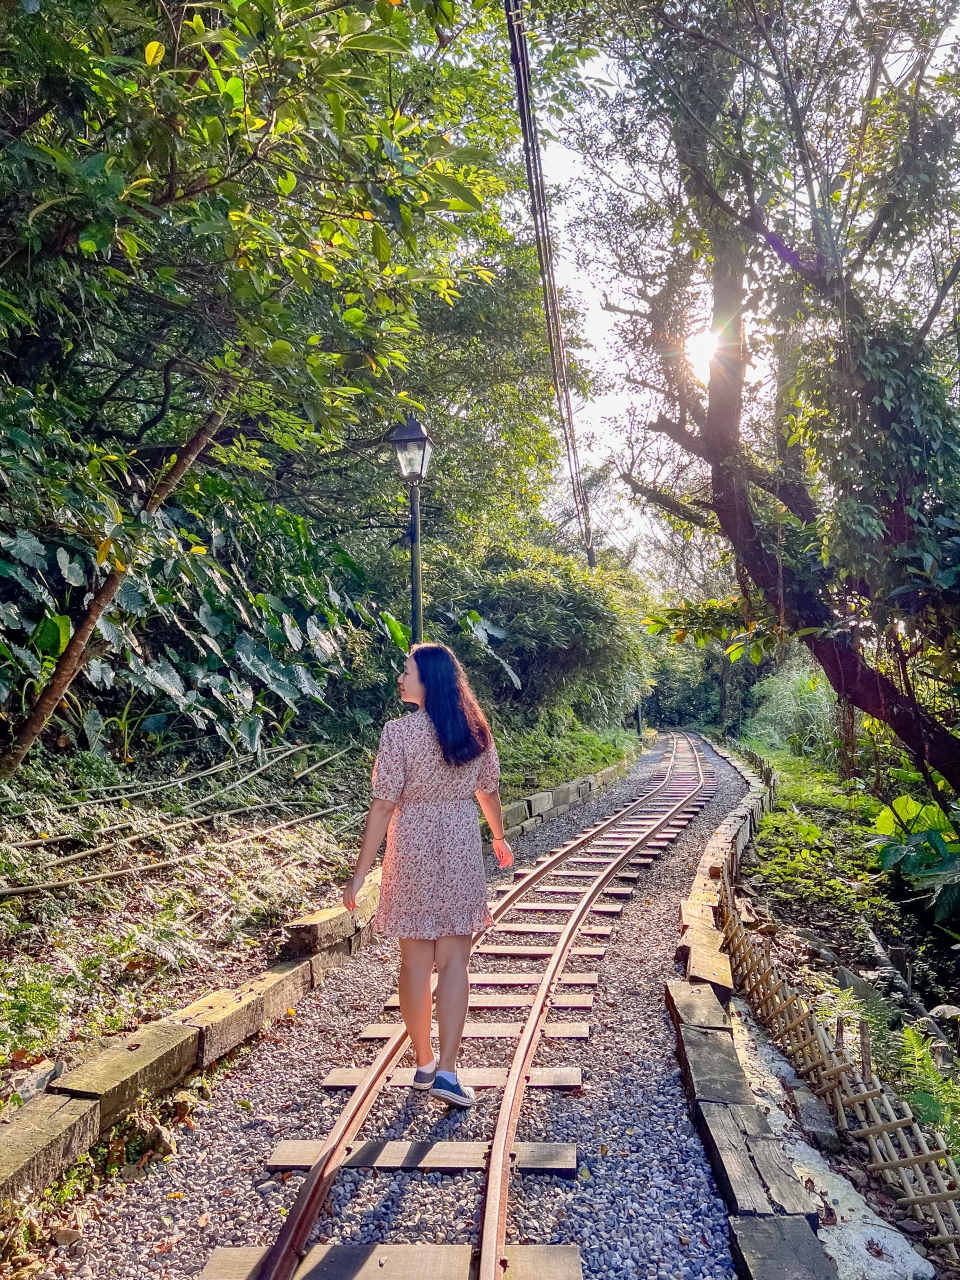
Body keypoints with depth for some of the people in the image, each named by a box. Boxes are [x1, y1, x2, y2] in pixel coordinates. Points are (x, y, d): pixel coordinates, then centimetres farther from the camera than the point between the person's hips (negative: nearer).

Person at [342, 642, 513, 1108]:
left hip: (413, 848, -2)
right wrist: (500, 840, 27)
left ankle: (424, 1063, 26)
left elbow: (383, 806, -15)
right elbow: (489, 793, 10)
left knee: (416, 961, 12)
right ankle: (447, 1070, 6)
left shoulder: (399, 731, -14)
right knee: (453, 961, 7)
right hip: (461, 848, 2)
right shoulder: (474, 729, -1)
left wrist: (360, 872, -8)